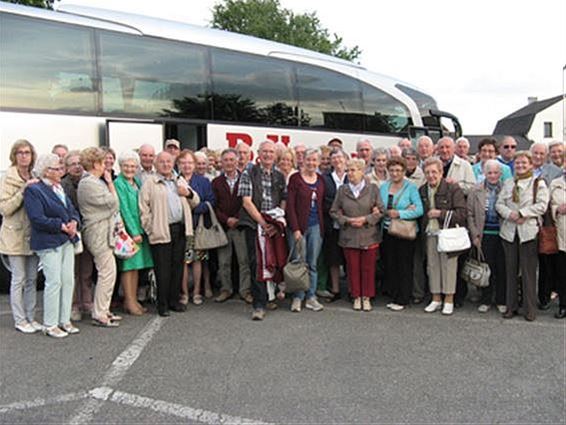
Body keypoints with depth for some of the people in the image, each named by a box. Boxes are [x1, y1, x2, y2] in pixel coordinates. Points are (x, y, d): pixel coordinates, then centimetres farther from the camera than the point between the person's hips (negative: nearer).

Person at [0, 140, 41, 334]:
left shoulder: (34, 178, 10)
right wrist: (23, 191, -21)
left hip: (34, 234, 6)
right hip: (16, 235, -6)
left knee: (31, 279, 11)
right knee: (18, 279, -1)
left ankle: (30, 318, 19)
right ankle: (20, 320, 9)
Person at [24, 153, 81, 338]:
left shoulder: (60, 188, 15)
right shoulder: (33, 190, -9)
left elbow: (72, 210, 17)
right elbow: (37, 219, -18)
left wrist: (74, 222, -4)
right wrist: (62, 226, -18)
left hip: (67, 241, 8)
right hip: (49, 243, -8)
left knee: (68, 281, 9)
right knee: (54, 282, -5)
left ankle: (65, 320, 20)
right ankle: (50, 325, 7)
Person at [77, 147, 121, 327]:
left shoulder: (93, 182, 14)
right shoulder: (89, 184, -17)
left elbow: (111, 205, 13)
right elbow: (113, 202, -14)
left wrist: (107, 182, 7)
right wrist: (110, 182, -6)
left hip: (102, 232, 11)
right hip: (98, 233, -11)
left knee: (106, 273, 15)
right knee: (107, 273, -7)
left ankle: (103, 311, 22)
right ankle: (99, 315, 1)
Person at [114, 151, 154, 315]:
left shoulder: (138, 182, 14)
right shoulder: (118, 184, -8)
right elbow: (124, 209, -13)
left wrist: (140, 230, 7)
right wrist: (134, 232, -17)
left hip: (139, 229, 7)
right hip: (127, 231, -7)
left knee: (136, 265, 10)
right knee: (128, 266, -3)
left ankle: (133, 300, 18)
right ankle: (129, 302, 5)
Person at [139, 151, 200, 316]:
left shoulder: (180, 181, 17)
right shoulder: (149, 183, 0)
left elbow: (195, 202, 20)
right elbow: (144, 209, -4)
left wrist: (189, 193, -1)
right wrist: (150, 229, -9)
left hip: (180, 229, 5)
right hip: (161, 231, -5)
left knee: (178, 266, 10)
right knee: (163, 268, -1)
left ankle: (174, 300, 21)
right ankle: (162, 304, 9)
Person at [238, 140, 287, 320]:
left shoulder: (280, 177, 14)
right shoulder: (248, 174, 1)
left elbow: (284, 202, 12)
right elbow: (246, 202, -6)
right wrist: (262, 222, -12)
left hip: (274, 227, 4)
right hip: (254, 225, -3)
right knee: (256, 263, -8)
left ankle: (270, 297, 22)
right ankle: (259, 305, -5)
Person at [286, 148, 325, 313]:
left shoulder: (321, 180, 10)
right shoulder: (295, 179, -4)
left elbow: (322, 204, 14)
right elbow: (290, 206, -7)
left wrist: (323, 225, 5)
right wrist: (295, 229, -13)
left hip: (316, 226, 4)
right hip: (300, 226, -4)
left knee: (312, 264, 8)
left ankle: (311, 297, 16)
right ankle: (297, 298, 10)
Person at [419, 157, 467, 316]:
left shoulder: (453, 189, -9)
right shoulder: (422, 190, 9)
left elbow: (461, 214, -15)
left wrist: (440, 213, -17)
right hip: (430, 234, 5)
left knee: (448, 266, 1)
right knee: (432, 265, 10)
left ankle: (449, 300, 12)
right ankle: (436, 299, 21)